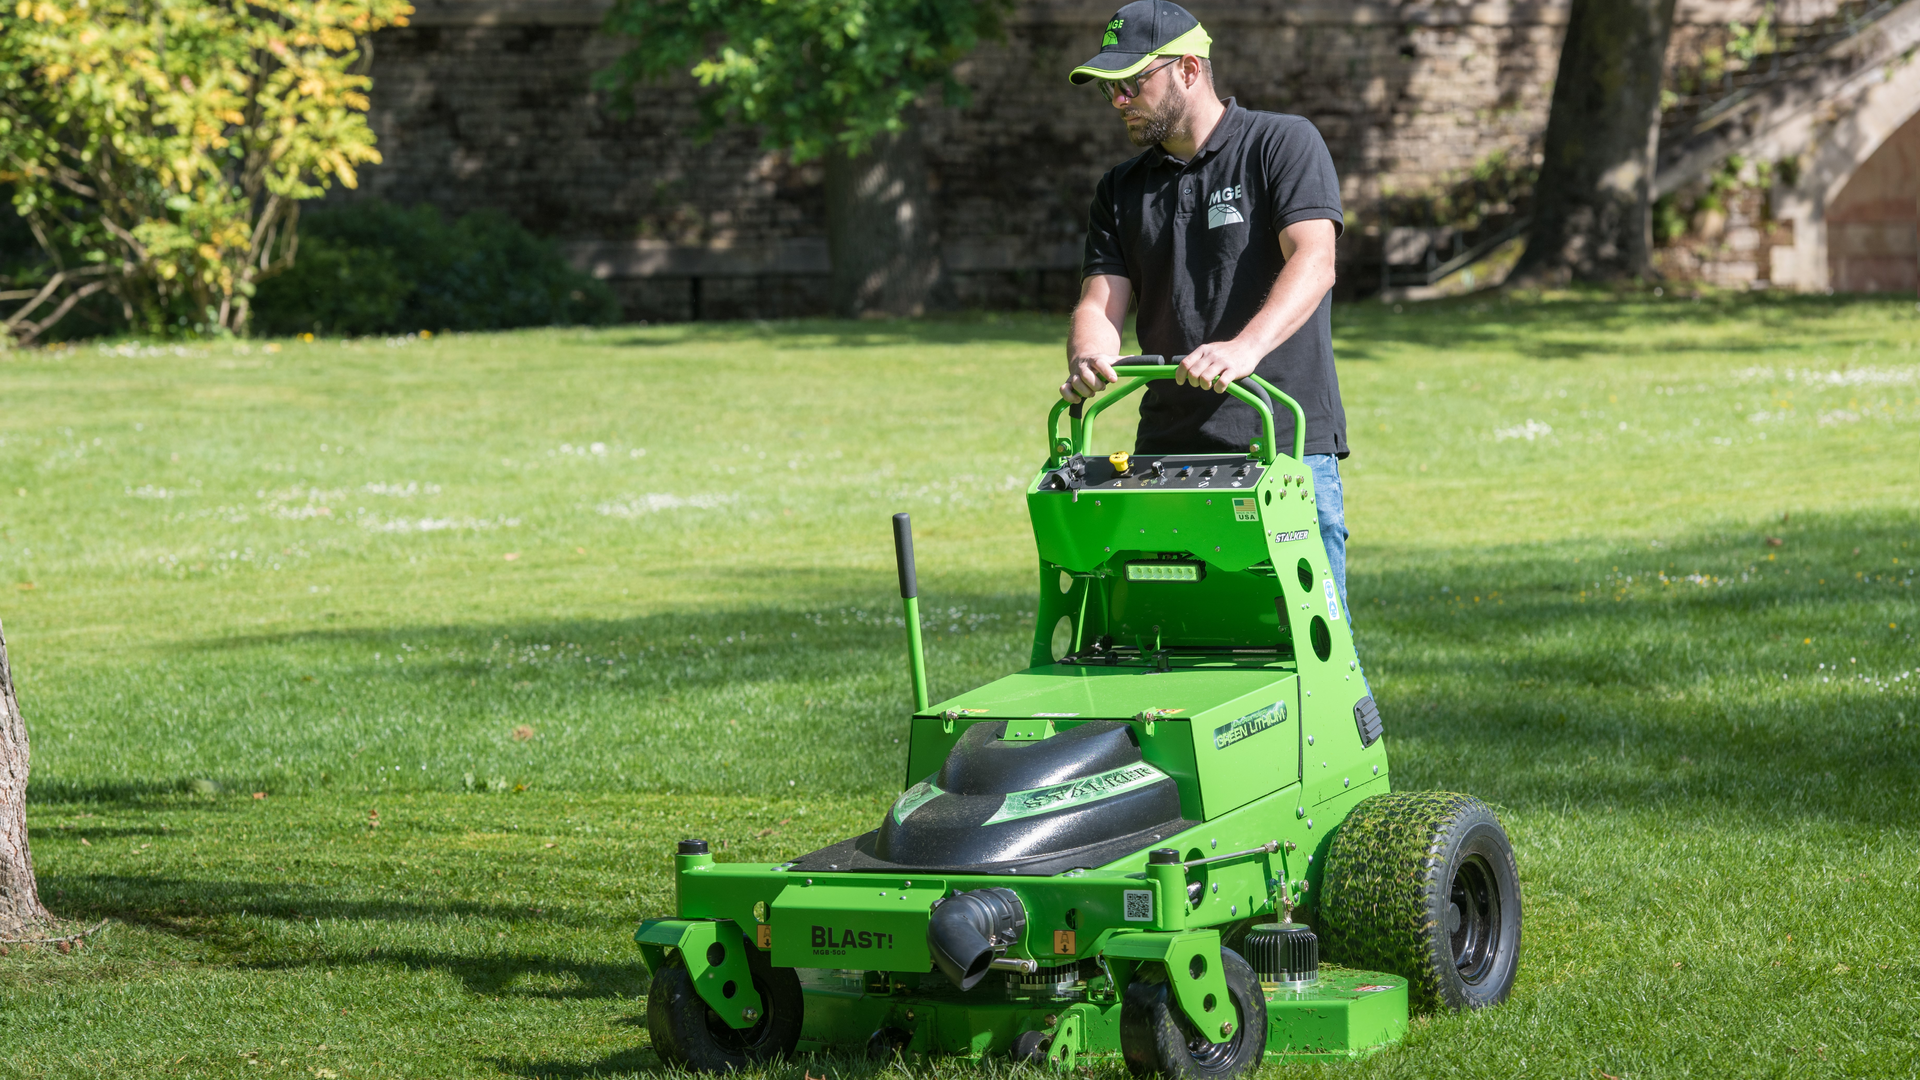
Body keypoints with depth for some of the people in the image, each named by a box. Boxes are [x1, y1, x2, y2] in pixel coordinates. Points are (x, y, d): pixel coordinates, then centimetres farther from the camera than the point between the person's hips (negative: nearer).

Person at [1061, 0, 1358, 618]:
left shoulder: (1284, 145, -1)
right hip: (1167, 453, 5)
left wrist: (1245, 347, -32)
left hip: (1287, 446, -5)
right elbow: (1101, 300, 8)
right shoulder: (1121, 190, 17)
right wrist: (1088, 359, -17)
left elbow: (1313, 263, -15)